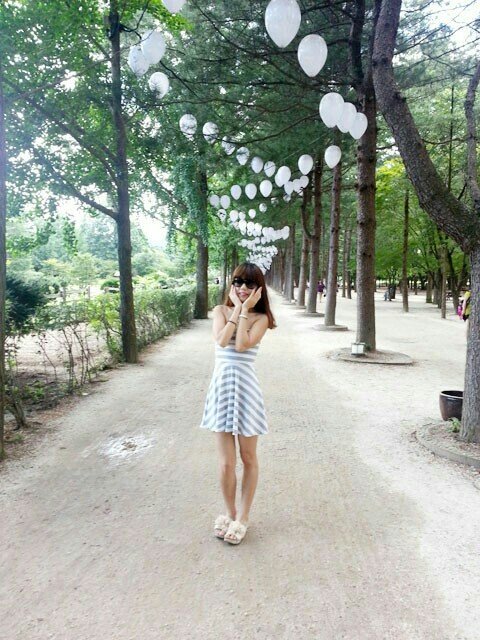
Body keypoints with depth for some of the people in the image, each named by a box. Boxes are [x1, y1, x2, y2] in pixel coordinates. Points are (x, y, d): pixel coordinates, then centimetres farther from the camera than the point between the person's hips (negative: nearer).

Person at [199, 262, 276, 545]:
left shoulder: (260, 317, -1)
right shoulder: (221, 310, 5)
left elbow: (242, 344, -17)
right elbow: (221, 340, -12)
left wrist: (245, 310, -10)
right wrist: (237, 308, -6)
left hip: (246, 388, -1)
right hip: (222, 386, 2)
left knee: (248, 458, 11)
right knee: (226, 462, 6)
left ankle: (244, 516, 28)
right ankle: (230, 512, 30)